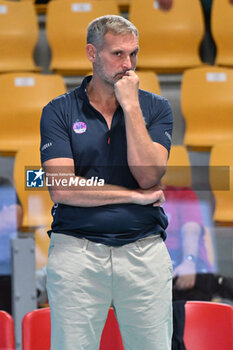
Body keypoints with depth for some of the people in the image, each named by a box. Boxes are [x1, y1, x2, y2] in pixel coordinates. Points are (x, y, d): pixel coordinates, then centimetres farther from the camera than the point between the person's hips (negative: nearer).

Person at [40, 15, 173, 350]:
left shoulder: (155, 108, 8)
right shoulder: (59, 111, 3)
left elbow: (148, 176, -8)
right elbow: (62, 189, -9)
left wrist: (130, 106, -8)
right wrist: (136, 196, -5)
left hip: (144, 251, 2)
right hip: (77, 251, -1)